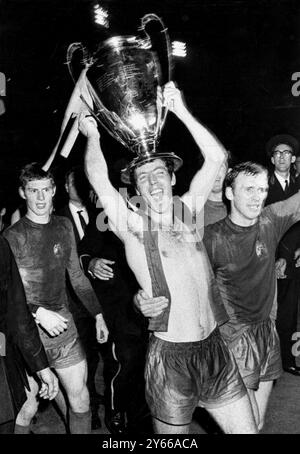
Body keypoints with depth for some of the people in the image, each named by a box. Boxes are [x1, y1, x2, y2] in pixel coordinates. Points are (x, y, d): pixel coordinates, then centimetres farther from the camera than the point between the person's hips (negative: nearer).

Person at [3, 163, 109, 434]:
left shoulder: (64, 226, 5)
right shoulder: (13, 236, -10)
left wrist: (98, 314, 12)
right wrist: (38, 313, -20)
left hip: (63, 324, 5)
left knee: (80, 399, 11)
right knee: (27, 407, 5)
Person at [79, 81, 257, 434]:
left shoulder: (187, 211, 7)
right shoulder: (133, 226, -4)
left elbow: (216, 157, 2)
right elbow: (99, 181, -16)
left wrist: (181, 112, 0)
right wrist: (92, 136, -1)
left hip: (214, 345, 4)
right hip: (170, 354, -3)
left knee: (247, 430, 10)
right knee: (172, 433, 12)